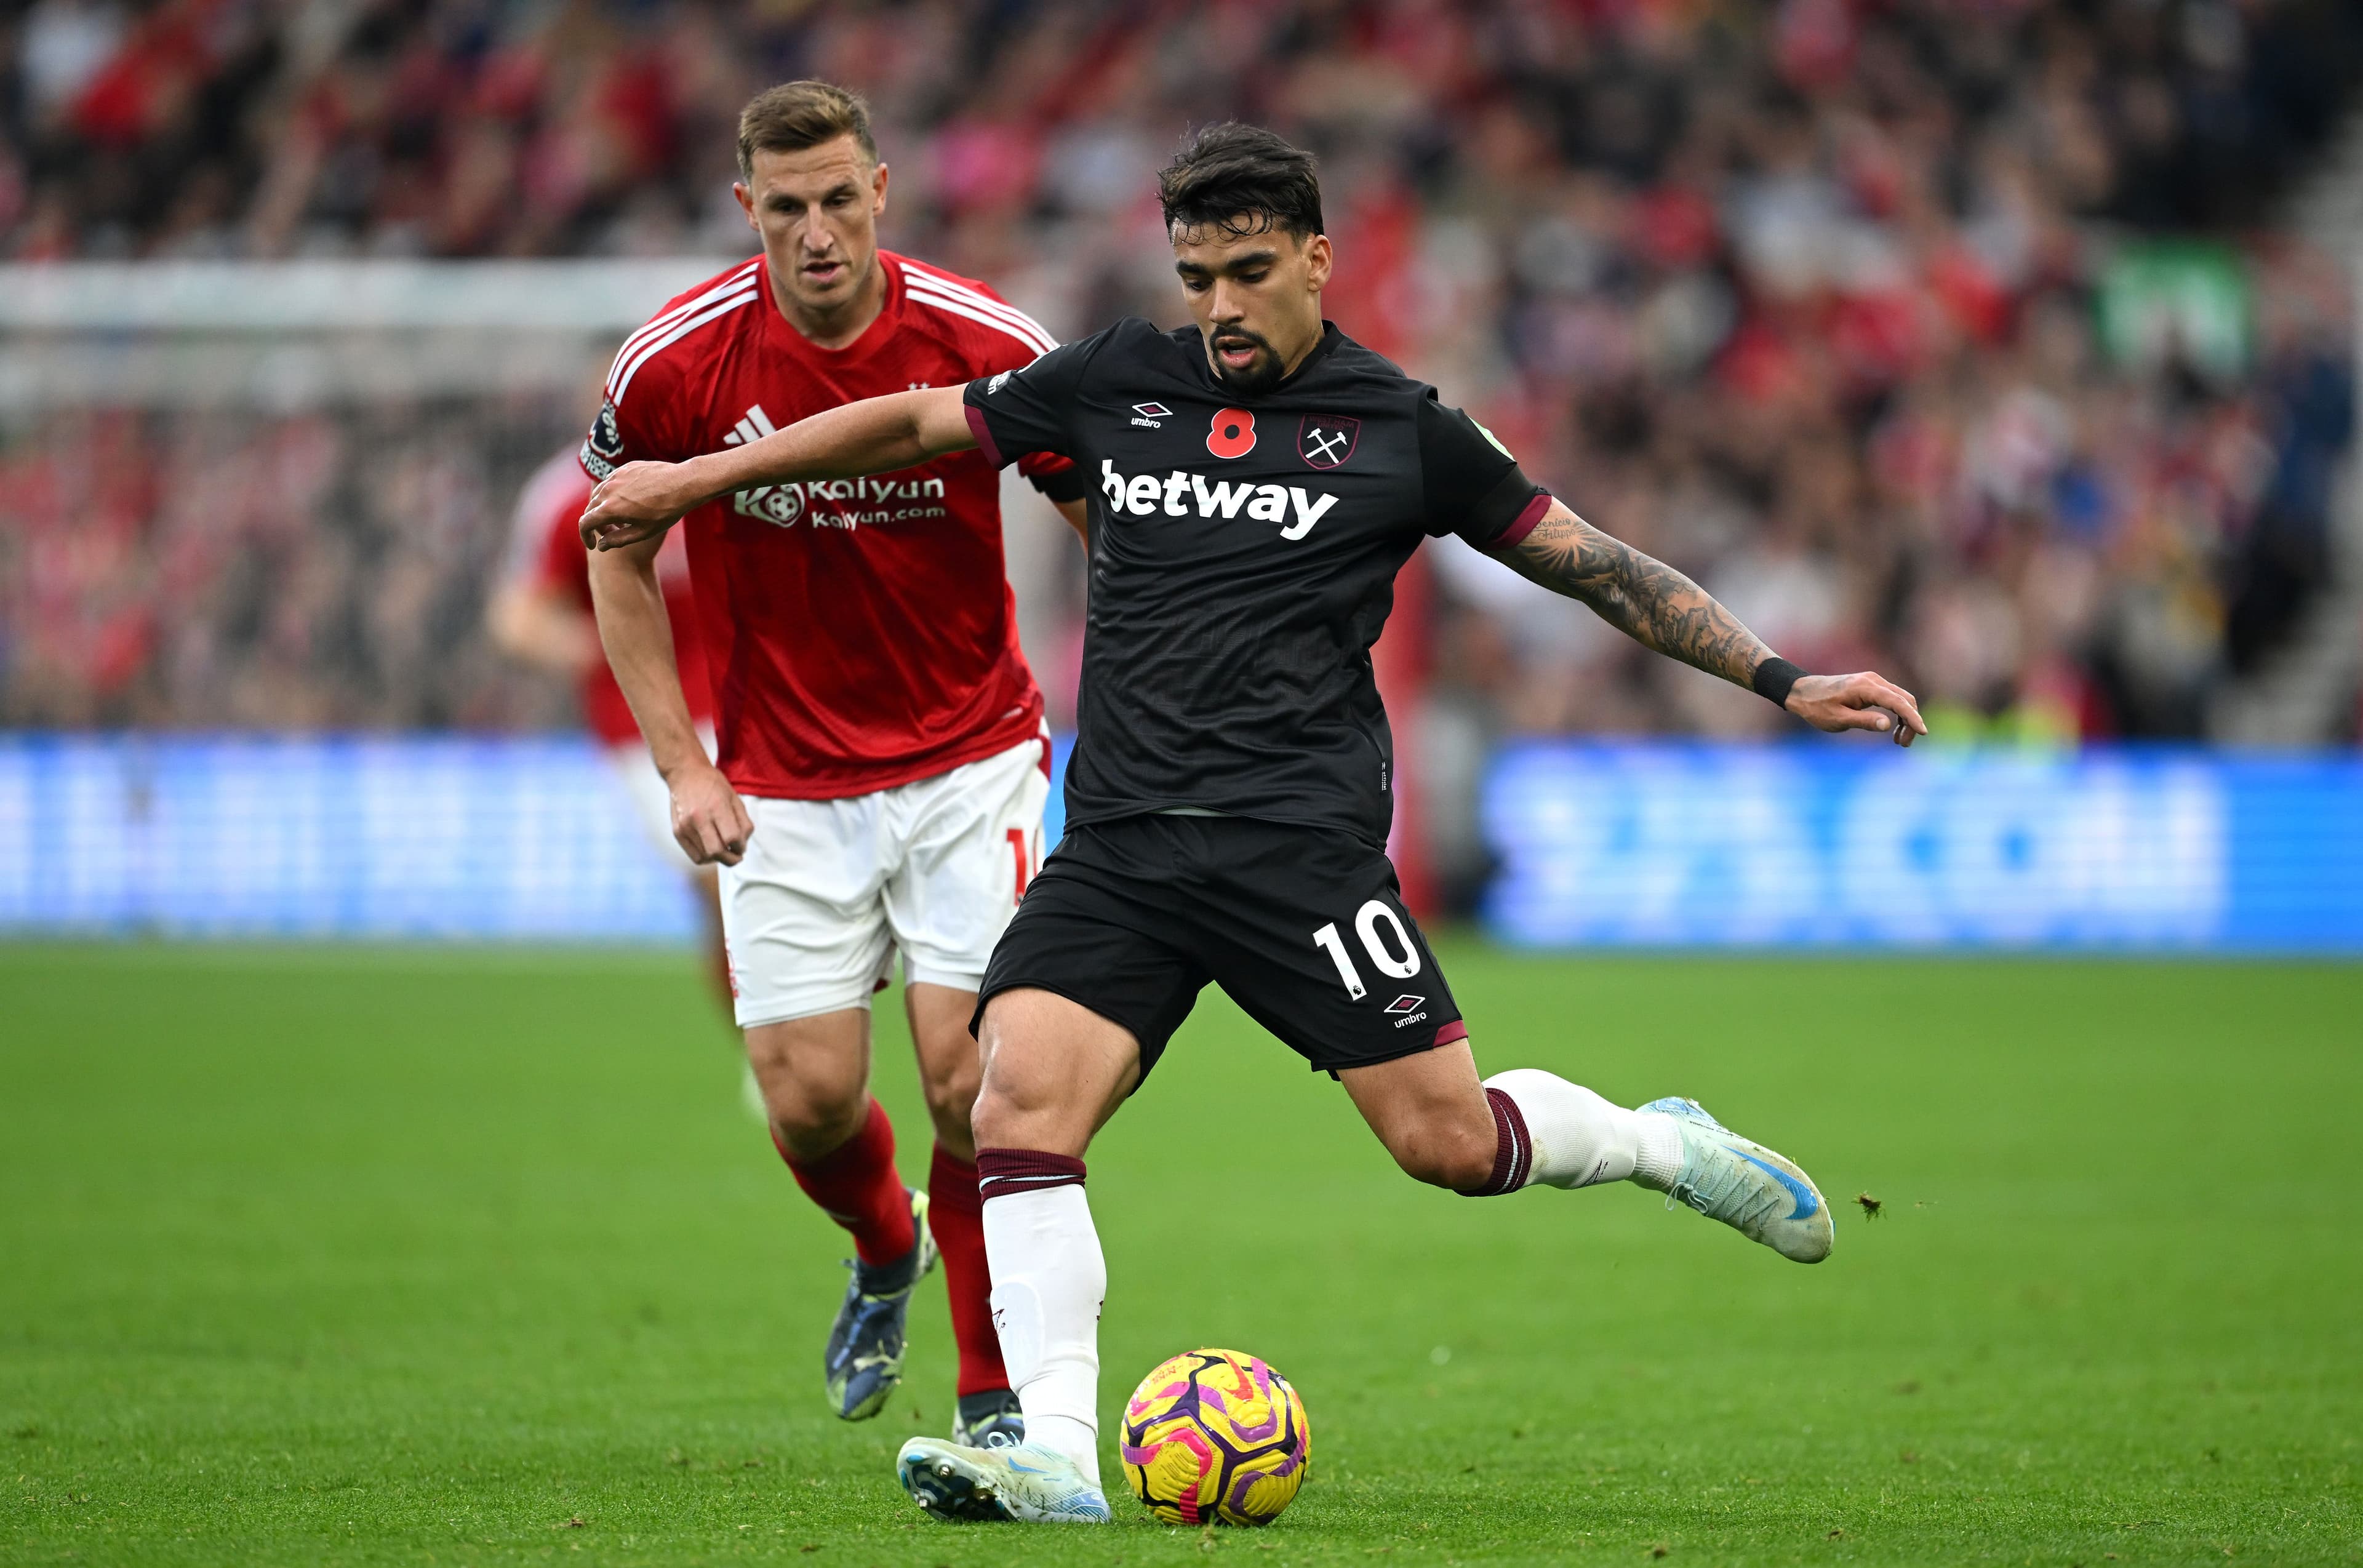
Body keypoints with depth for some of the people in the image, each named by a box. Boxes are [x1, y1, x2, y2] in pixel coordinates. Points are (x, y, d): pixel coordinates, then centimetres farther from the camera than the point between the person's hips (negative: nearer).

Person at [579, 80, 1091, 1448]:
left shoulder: (986, 346, -15)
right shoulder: (678, 363, -12)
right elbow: (621, 555, 3)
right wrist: (683, 763, -3)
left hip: (970, 759, -1)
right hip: (785, 786, 1)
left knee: (968, 1076, -11)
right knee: (810, 1099, -3)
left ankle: (996, 1398, 6)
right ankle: (887, 1254, 33)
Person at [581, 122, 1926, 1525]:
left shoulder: (1402, 429, 3)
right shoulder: (1116, 384, 11)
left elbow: (1595, 565, 8)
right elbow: (916, 423, 22)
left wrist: (1784, 680, 3)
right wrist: (694, 480, 23)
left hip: (1300, 834, -3)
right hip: (1117, 852, 3)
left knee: (1450, 1140, -9)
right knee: (1022, 1096, -19)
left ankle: (1665, 1145, 22)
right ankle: (1057, 1450, -20)